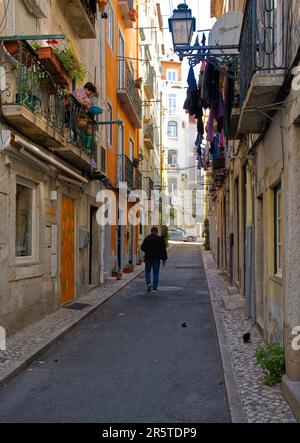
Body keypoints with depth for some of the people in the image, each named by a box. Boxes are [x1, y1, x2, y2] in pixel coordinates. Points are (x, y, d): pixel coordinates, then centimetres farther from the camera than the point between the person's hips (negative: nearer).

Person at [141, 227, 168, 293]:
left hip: (148, 258, 0)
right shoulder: (160, 239, -2)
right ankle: (155, 288, 6)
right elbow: (163, 250, -2)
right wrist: (164, 259, 4)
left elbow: (142, 248, 2)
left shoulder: (147, 238, -3)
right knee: (156, 273, 7)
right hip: (157, 258, 0)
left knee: (147, 271, 15)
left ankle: (148, 283, -6)